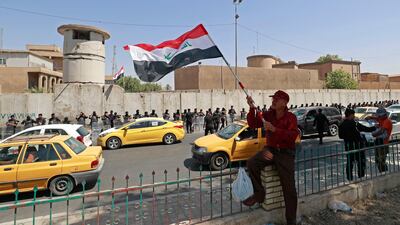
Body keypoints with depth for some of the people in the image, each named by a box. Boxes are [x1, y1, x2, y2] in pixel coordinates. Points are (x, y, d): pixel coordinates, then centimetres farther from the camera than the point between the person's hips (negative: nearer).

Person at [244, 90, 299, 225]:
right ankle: (259, 193, -3)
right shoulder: (268, 114, 3)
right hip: (270, 149, 4)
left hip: (285, 153, -3)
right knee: (251, 163, -23)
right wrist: (252, 109, -17)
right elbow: (253, 124, -2)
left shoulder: (291, 117, -9)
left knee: (289, 187, -7)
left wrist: (274, 129, -30)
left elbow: (293, 136, -21)